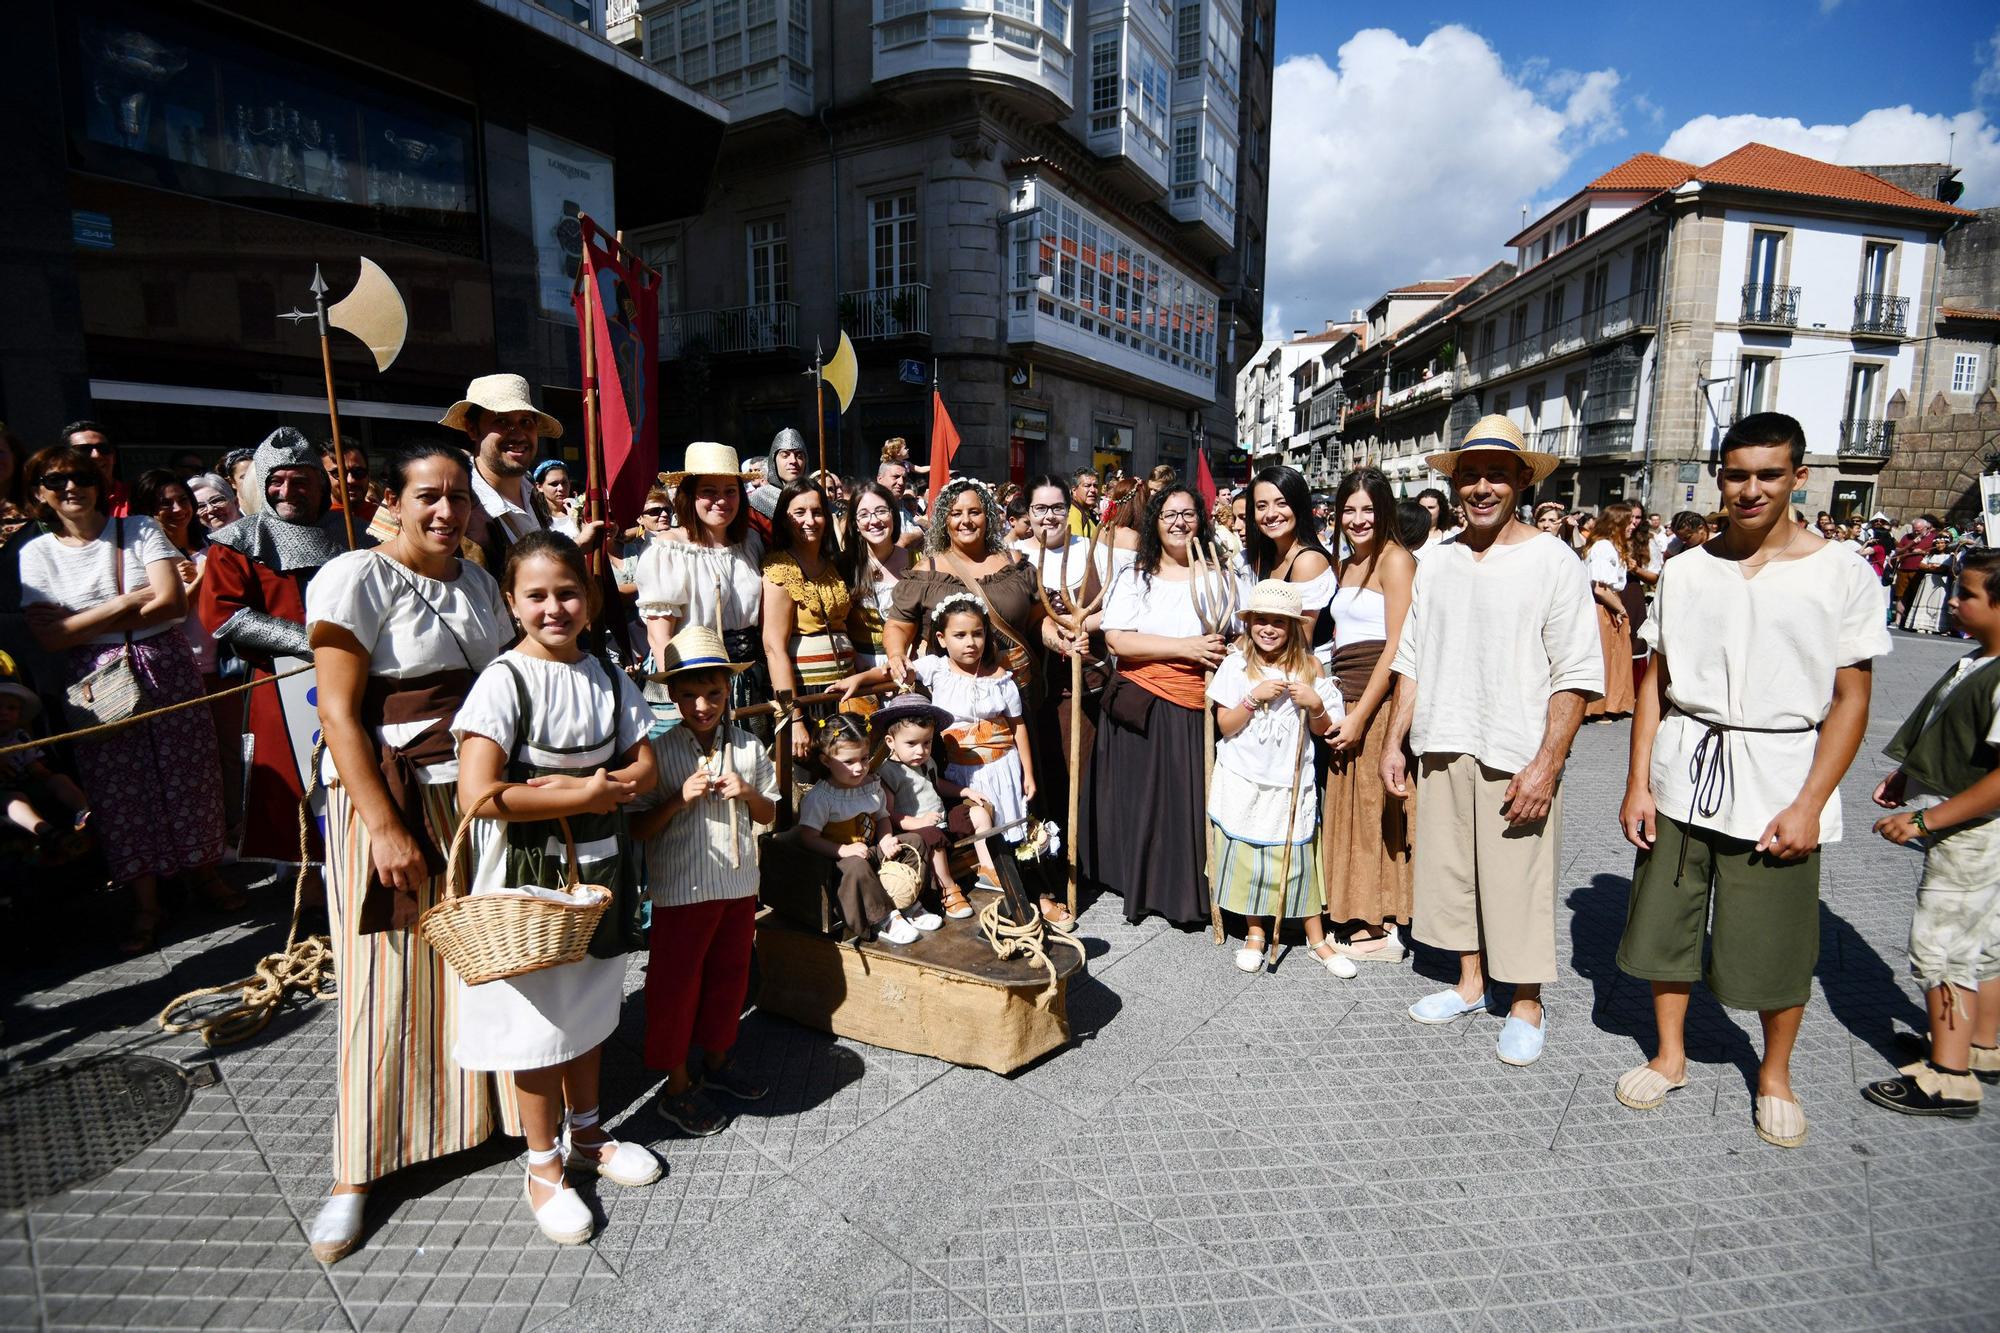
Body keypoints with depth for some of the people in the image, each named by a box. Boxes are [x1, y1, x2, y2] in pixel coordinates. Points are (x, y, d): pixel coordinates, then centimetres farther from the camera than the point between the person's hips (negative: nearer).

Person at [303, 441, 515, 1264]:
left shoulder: (476, 581, 10)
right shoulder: (357, 578, -9)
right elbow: (339, 714, -13)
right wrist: (385, 827, -17)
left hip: (476, 798, 5)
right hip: (386, 800, -5)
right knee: (385, 983, 3)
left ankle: (473, 1116, 32)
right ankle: (356, 1173, 20)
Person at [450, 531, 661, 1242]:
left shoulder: (606, 676, 1)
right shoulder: (504, 680, -16)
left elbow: (644, 765, 3)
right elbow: (478, 796, -25)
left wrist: (596, 785, -17)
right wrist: (586, 795, -19)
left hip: (597, 865, 5)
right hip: (527, 873, -5)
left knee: (588, 1003, 19)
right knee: (538, 1017, 8)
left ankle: (584, 1134, 40)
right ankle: (544, 1165, 28)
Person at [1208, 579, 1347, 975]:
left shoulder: (1308, 668, 0)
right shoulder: (1236, 665, -4)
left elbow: (1322, 730, 5)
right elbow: (1225, 726, -7)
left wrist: (1315, 704, -14)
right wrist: (1255, 698, -20)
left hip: (1291, 782, 1)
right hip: (1244, 781, 0)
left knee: (1298, 859, 5)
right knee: (1247, 856, 7)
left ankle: (1317, 939, 22)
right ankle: (1254, 935, 25)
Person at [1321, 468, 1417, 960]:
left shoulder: (1395, 559, -8)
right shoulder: (1345, 566, 17)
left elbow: (1397, 646, -15)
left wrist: (1360, 714, -17)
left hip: (1379, 698, -8)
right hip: (1345, 697, 8)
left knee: (1373, 807, -1)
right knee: (1346, 805, 11)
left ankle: (1380, 928, 10)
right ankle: (1352, 915, 22)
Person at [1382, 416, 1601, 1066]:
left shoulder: (1554, 562, -6)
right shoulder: (1435, 561, 8)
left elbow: (1574, 675, -9)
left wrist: (1547, 764, -16)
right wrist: (1395, 741, 8)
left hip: (1516, 759, -4)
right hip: (1441, 750, 5)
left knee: (1518, 882, 4)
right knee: (1450, 868, 14)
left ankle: (1526, 1007, 24)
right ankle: (1469, 982, 33)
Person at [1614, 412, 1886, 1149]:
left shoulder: (1842, 573, -3)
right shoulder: (1685, 570, 3)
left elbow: (1851, 700, -4)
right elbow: (1656, 680, 4)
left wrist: (1809, 805, -11)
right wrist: (1638, 782, -1)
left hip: (1779, 782, -2)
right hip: (1684, 776, 2)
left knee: (1778, 944, 8)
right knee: (1667, 920, 11)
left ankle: (1775, 1074, 33)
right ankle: (1670, 1055, 31)